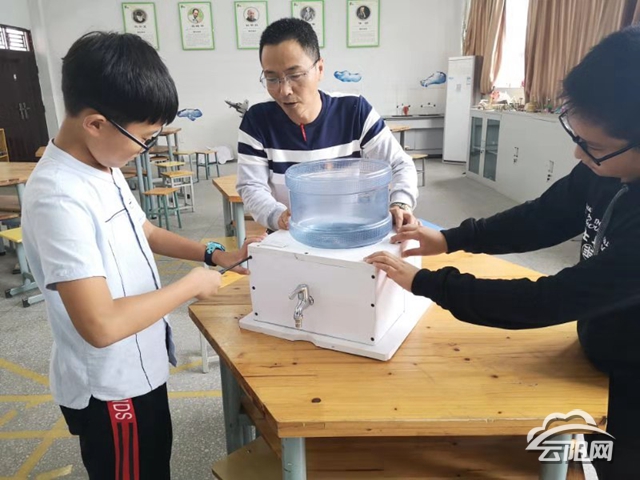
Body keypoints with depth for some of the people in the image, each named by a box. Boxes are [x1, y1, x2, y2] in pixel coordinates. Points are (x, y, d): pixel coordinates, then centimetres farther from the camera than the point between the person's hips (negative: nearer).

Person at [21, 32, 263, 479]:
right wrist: (192, 285, -23)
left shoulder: (102, 165, -2)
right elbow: (101, 325, -34)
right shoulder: (59, 198, -31)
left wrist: (216, 255, 1)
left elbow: (143, 231, 12)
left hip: (139, 367, 8)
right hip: (109, 387, -8)